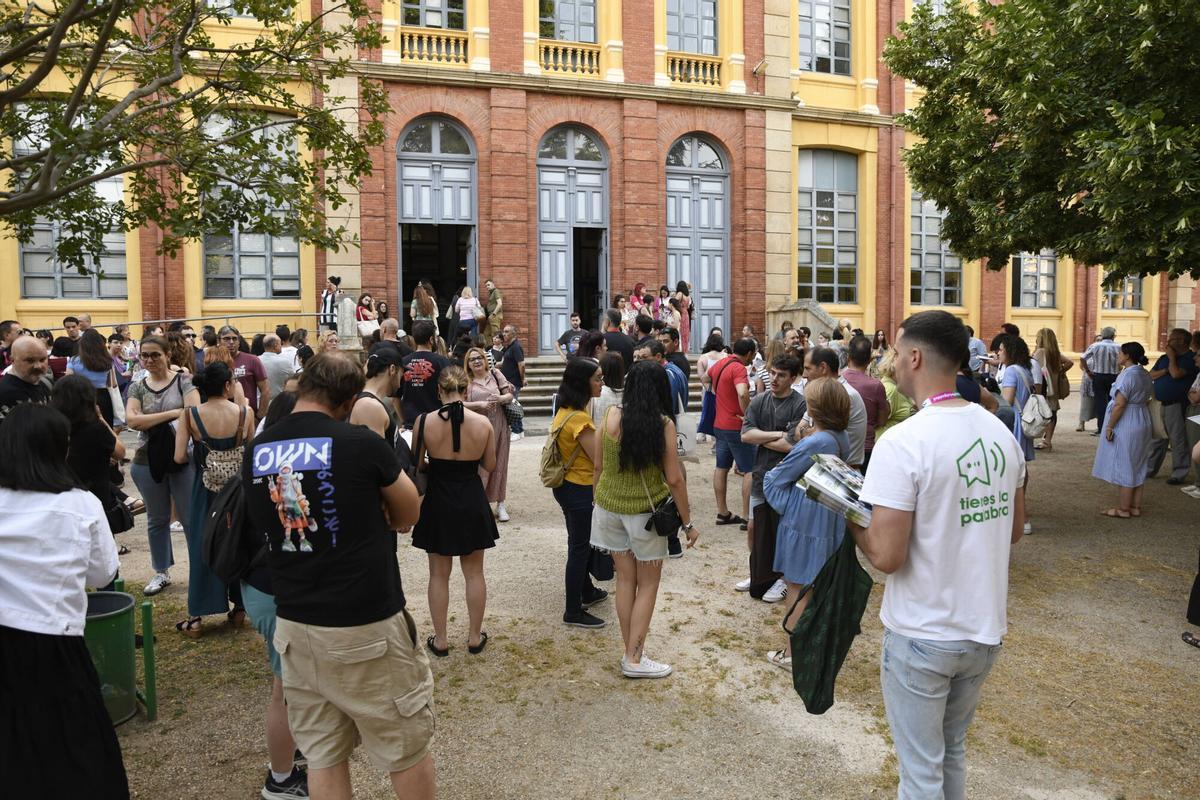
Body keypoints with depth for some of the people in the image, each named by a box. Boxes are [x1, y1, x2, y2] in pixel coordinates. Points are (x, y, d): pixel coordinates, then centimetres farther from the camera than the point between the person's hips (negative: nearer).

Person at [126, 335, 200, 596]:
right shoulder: (137, 388, 6)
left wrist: (152, 423, -13)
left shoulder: (183, 381, -1)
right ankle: (161, 572, 26)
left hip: (183, 459, -3)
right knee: (157, 520, 14)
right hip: (148, 461, 3)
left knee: (192, 517, 3)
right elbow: (131, 420, -10)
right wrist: (173, 413, -15)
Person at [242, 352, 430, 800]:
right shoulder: (361, 443, -13)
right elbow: (409, 514, 0)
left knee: (322, 755, 16)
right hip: (366, 625, -5)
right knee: (406, 750, 11)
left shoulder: (256, 452, 0)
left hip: (294, 624, 5)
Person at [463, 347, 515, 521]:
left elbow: (511, 394, 6)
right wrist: (480, 404, -17)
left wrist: (501, 399, -15)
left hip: (498, 426, 2)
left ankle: (500, 504, 18)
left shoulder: (495, 374, 6)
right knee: (479, 465, -2)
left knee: (499, 463, 8)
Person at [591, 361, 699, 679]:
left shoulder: (611, 416, -7)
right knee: (648, 584, 10)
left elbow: (597, 467, 0)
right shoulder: (663, 424, -14)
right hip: (645, 510, -3)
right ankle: (634, 659, 13)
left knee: (625, 578, 14)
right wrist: (688, 522, -1)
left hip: (609, 506, 3)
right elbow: (674, 479, -12)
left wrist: (597, 499, 16)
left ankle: (631, 650, 23)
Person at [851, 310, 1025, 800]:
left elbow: (886, 556, -22)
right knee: (953, 751, 26)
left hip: (923, 636, -6)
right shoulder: (999, 433, 0)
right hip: (986, 629, 7)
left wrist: (850, 520, -6)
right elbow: (1013, 529, 11)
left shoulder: (903, 443, -22)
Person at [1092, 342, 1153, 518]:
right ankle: (1135, 506, 22)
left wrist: (1109, 426, -17)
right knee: (1137, 467, 15)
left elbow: (1119, 404, -23)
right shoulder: (1146, 375, 9)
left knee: (1124, 466, -1)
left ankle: (1123, 509, 5)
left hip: (1125, 425, -9)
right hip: (1143, 422, 9)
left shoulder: (1127, 375, -19)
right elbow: (1147, 398, 15)